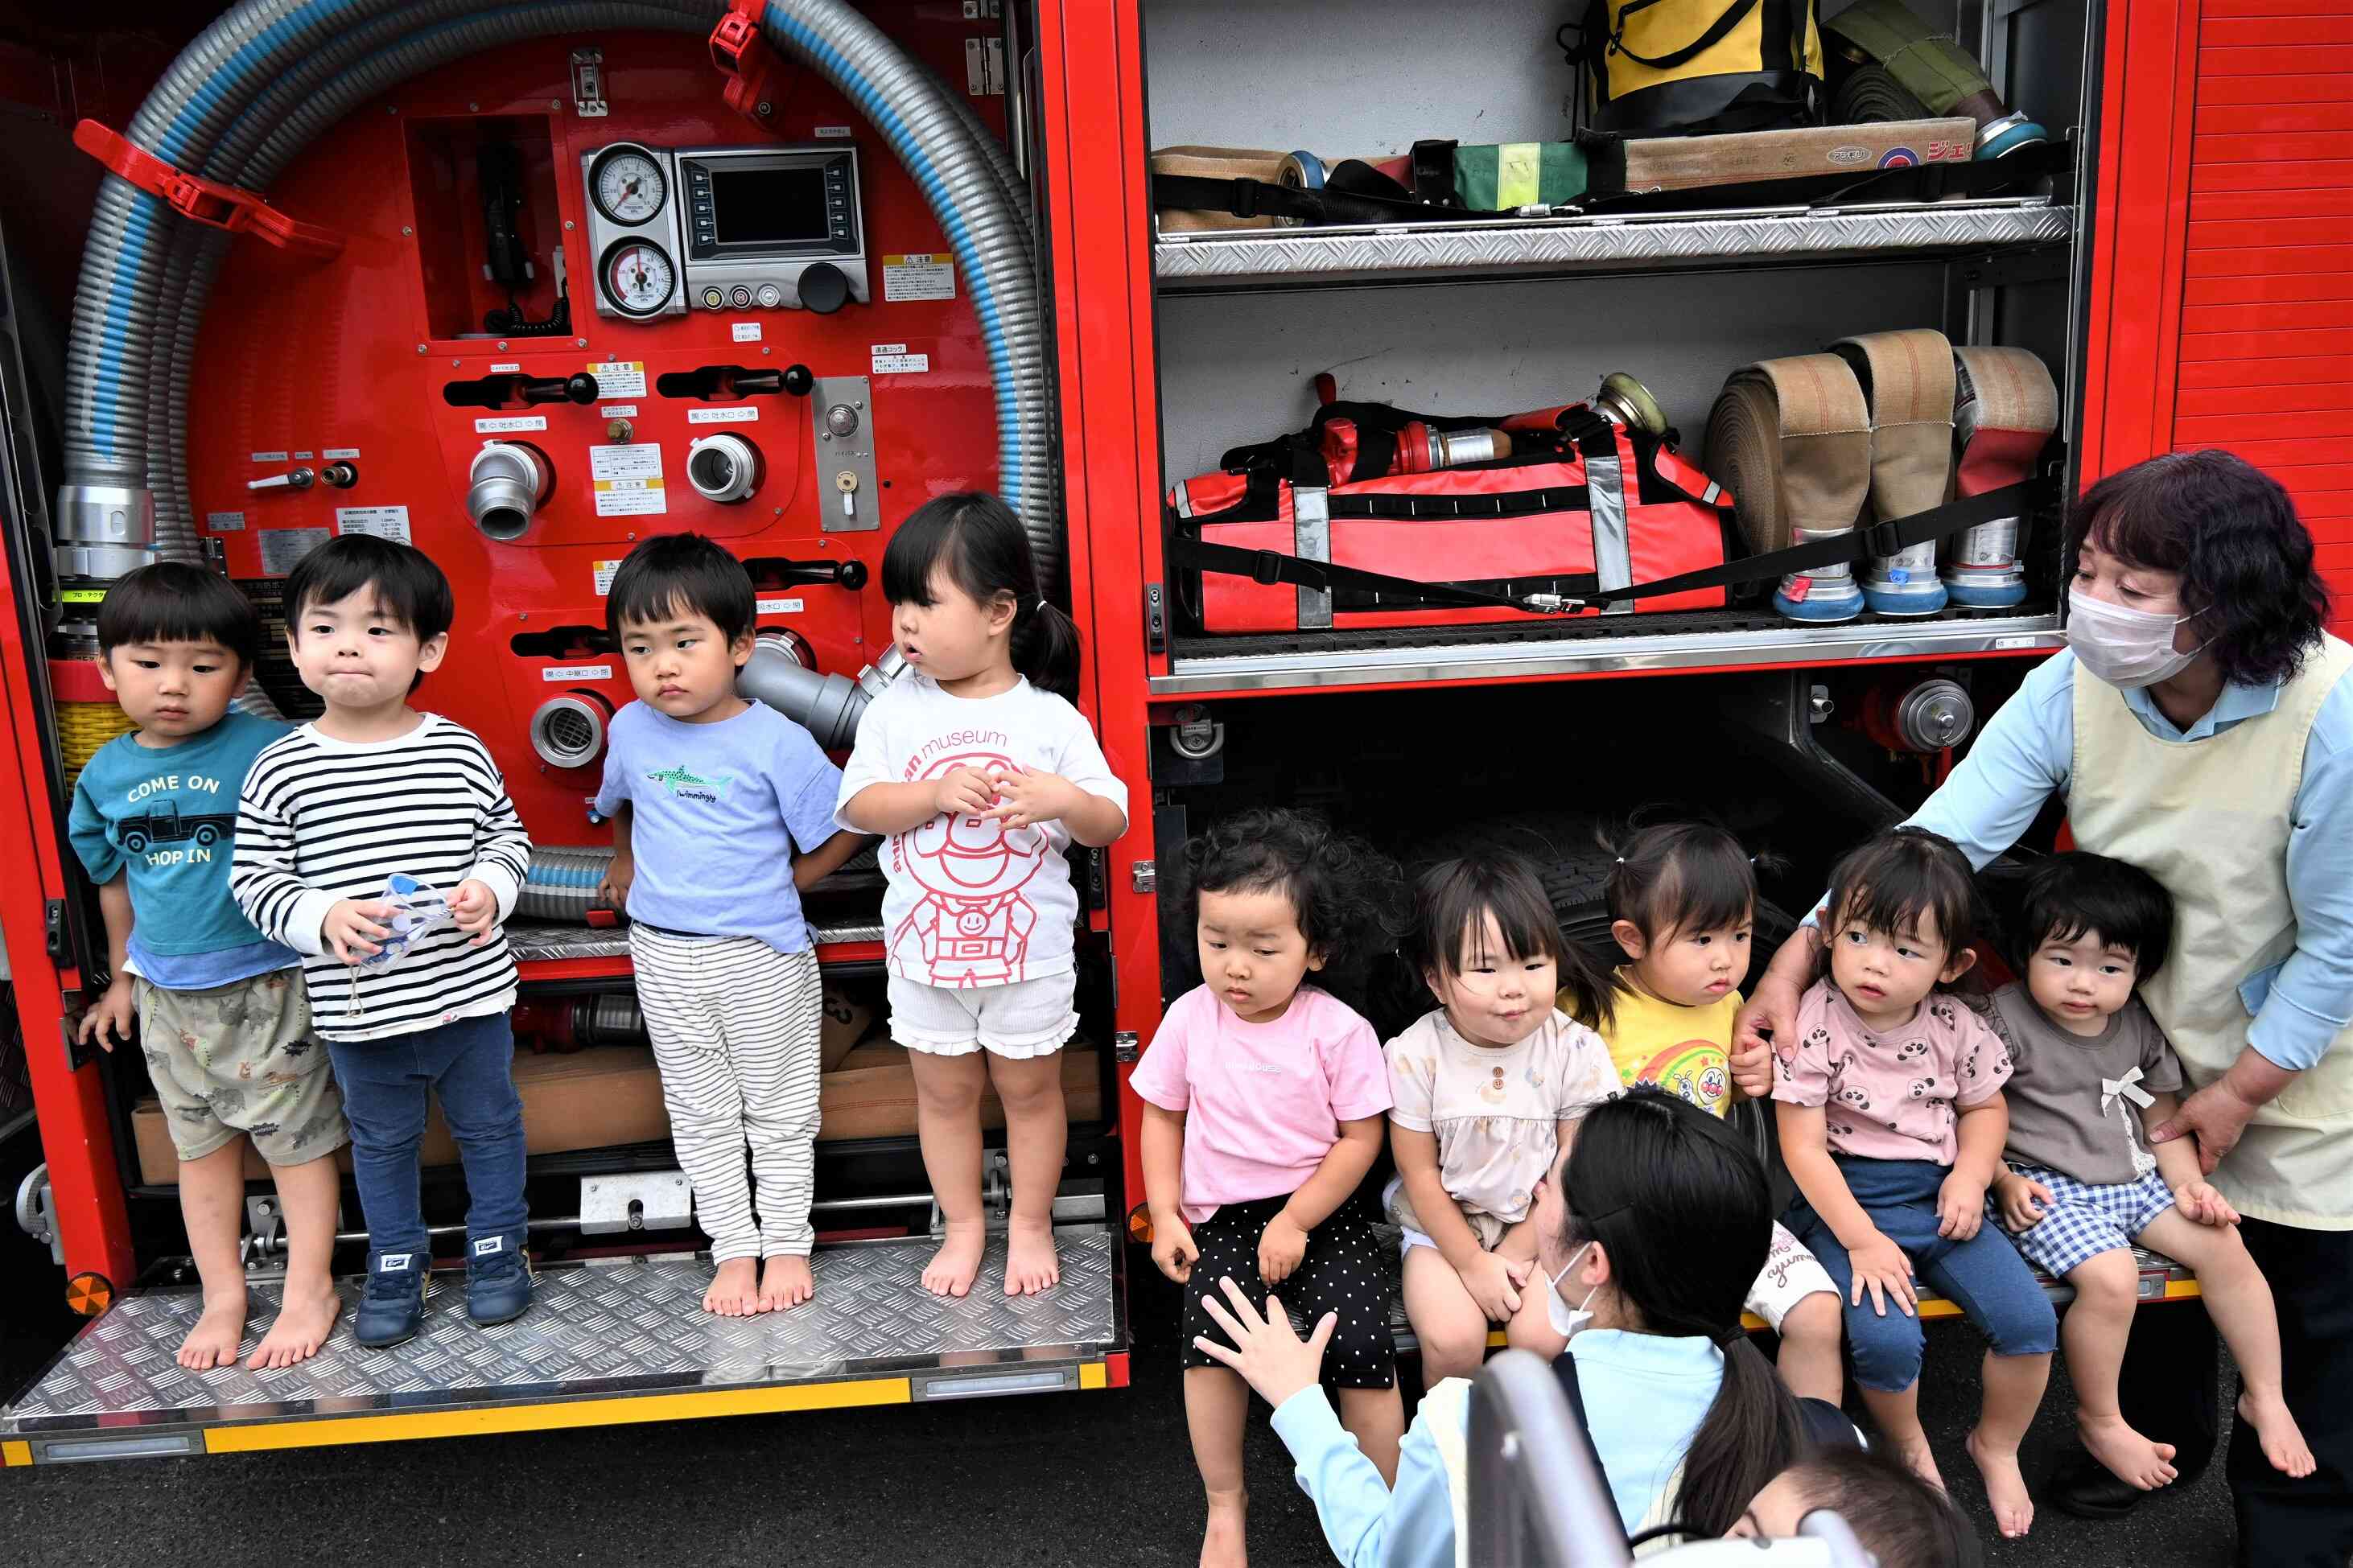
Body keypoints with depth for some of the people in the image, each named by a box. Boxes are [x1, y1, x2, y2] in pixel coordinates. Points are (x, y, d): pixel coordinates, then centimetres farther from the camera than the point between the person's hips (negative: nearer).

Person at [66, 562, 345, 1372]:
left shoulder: (268, 750, -16)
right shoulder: (105, 774, 1)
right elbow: (115, 877, 16)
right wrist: (122, 976, 23)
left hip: (267, 984, -5)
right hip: (169, 994, 6)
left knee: (295, 1139, 6)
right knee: (201, 1146, 17)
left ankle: (309, 1290, 19)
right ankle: (222, 1294, 30)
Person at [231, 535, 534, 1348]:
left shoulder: (460, 752, -7)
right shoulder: (281, 770, -8)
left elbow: (507, 833, 4)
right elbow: (253, 877, -5)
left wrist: (489, 888, -15)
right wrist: (322, 918, -22)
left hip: (470, 991, 0)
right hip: (359, 1008, 0)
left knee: (488, 1123, 17)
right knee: (382, 1140, 19)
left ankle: (498, 1246, 37)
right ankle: (396, 1265, 37)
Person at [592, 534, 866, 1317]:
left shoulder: (776, 742, -16)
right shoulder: (631, 729, -1)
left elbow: (842, 830, -8)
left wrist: (782, 885, -3)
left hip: (761, 957, -4)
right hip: (664, 957, 4)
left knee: (778, 1110, 11)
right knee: (701, 1114, 13)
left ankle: (787, 1243, 26)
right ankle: (733, 1249, 26)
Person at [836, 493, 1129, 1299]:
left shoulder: (1050, 718, -10)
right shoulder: (894, 710, -5)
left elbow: (1110, 824, -7)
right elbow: (858, 805, -10)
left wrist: (1066, 800, -28)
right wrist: (936, 793, -25)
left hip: (1029, 948, -2)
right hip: (924, 946, 2)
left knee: (1029, 1088, 14)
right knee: (944, 1090, 15)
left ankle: (1031, 1224, 33)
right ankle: (964, 1225, 34)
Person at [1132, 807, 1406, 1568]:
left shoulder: (1338, 1030, -11)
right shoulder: (1189, 1018, -3)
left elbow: (1360, 1138, -7)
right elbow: (1162, 1116, 8)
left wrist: (1295, 1223, -12)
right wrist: (1165, 1214, 0)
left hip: (1324, 1211, -1)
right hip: (1223, 1217, 2)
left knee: (1363, 1341, -20)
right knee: (1210, 1335, -23)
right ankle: (1225, 1504, -1)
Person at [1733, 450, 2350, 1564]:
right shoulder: (2073, 689, -21)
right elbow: (1937, 836, -26)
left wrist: (2238, 1094, -16)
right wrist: (1794, 962, -36)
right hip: (2152, 1034, 4)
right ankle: (2158, 1436, 50)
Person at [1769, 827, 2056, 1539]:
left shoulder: (1955, 1027, -3)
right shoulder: (1814, 1026, -16)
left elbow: (1984, 1107, 14)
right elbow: (1804, 1148, -15)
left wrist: (1971, 1176, -6)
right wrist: (1862, 1240, -18)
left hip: (1940, 1195, 4)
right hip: (1847, 1201, -4)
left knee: (2029, 1318, -10)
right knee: (1887, 1337, -24)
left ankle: (1996, 1445, 21)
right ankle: (1907, 1443, 11)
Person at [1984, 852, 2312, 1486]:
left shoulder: (2141, 1028, 5)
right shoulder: (2005, 1021, -14)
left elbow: (2163, 1114, 14)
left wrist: (2187, 1182, 1)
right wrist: (2003, 1180, -19)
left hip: (2132, 1179, 7)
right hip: (2047, 1189, -6)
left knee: (2224, 1247, -4)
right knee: (2112, 1278, -26)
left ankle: (2265, 1398, 17)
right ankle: (2099, 1421, -2)